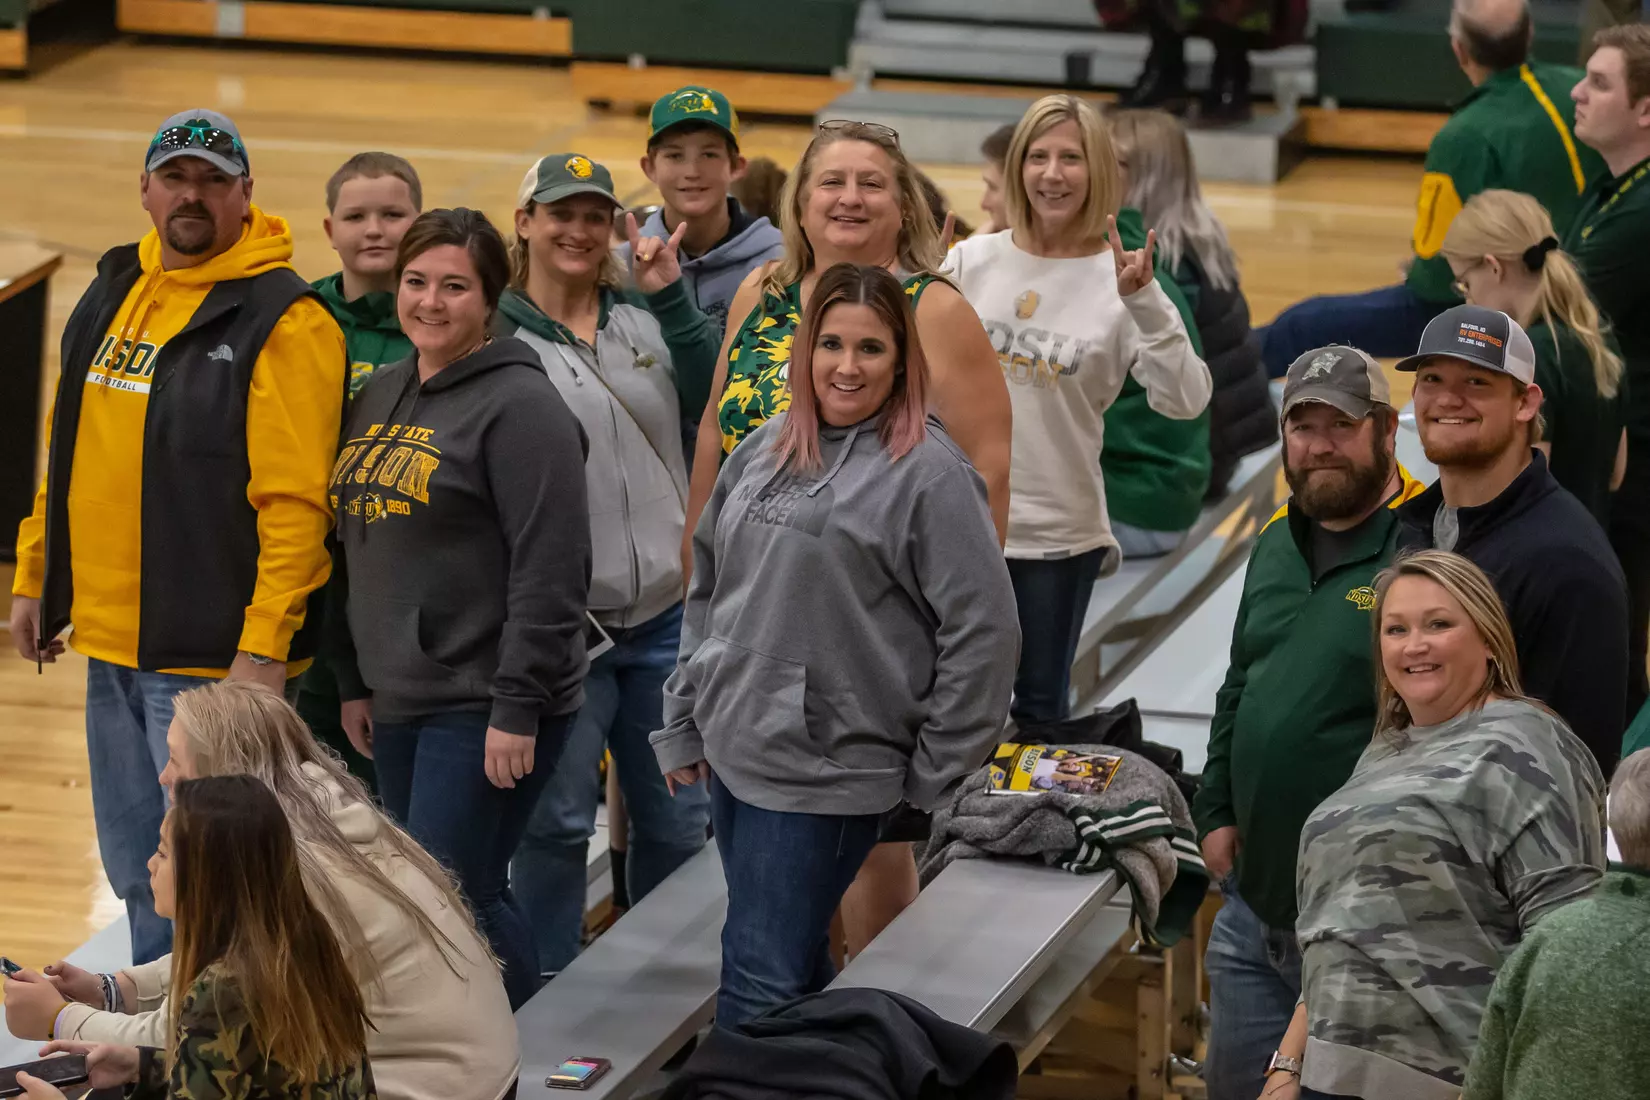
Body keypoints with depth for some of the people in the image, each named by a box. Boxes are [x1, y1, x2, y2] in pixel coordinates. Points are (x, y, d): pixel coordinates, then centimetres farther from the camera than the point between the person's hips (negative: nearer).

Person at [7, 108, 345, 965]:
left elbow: (293, 502, -16)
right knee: (137, 870, 16)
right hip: (111, 644, 7)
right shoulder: (110, 294, 12)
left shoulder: (284, 321, -11)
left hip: (211, 659, -7)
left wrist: (265, 647, -21)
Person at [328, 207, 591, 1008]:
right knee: (471, 902, 11)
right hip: (398, 702, 8)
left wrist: (517, 709, -20)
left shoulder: (519, 404, -11)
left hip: (485, 707, -8)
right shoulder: (378, 397, 14)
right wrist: (354, 682, 17)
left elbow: (551, 572, -17)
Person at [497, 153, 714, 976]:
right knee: (557, 821, -2)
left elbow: (712, 405, -1)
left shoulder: (645, 320, 10)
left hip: (665, 615, 4)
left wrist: (671, 298, -7)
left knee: (679, 819, 11)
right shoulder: (497, 338, -3)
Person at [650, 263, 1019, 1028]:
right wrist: (685, 722, 16)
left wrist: (933, 771, -8)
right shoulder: (765, 452, 11)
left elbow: (981, 630, -10)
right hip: (733, 754, 7)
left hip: (823, 774, -7)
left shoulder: (928, 472, -10)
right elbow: (709, 592, 19)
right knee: (793, 966, 16)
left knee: (758, 980, -6)